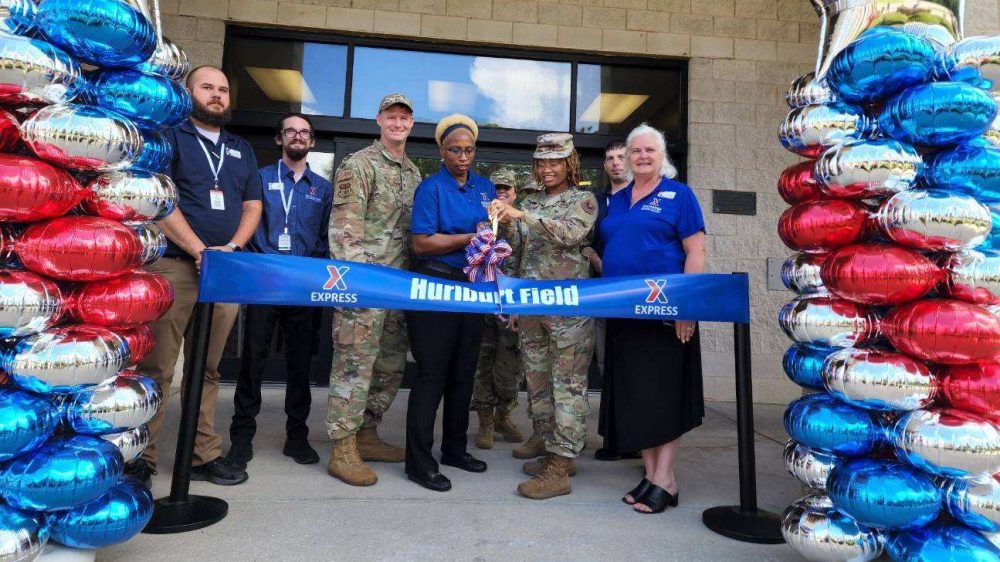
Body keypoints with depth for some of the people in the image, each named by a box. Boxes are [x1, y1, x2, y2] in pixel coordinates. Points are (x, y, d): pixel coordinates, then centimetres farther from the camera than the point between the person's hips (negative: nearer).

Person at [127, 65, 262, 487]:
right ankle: (140, 456, 5)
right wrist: (200, 250, -15)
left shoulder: (242, 150, 20)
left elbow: (252, 206, 14)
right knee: (156, 367, -4)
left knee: (207, 369, 8)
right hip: (173, 266, -4)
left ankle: (204, 455, 14)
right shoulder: (169, 137, 6)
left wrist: (232, 247, -4)